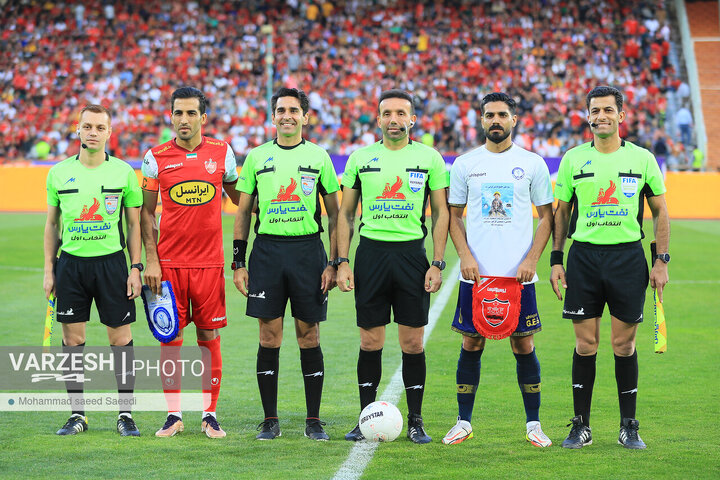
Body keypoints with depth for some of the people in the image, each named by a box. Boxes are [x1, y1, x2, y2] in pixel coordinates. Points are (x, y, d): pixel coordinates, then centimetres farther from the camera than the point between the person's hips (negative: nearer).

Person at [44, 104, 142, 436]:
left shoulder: (123, 172, 1)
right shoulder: (59, 173, 5)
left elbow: (134, 224, 5)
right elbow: (52, 224, 12)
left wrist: (136, 268, -2)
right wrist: (48, 270, 6)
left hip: (111, 262, -2)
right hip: (70, 263, 2)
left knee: (120, 337, -2)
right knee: (72, 338, 2)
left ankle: (125, 414, 5)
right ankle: (77, 414, 11)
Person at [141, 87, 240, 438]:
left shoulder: (221, 152, 4)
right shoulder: (156, 157, 2)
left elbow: (239, 199, 17)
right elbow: (146, 212, 6)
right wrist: (151, 260, -1)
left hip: (209, 261, 0)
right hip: (169, 262, 0)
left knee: (209, 336, 2)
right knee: (170, 337, 1)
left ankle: (209, 415, 11)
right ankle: (174, 415, 10)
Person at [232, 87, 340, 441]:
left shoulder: (318, 157, 6)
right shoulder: (257, 157, 8)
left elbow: (334, 213, 7)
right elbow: (243, 212, 11)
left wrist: (334, 263, 0)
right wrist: (238, 262, 4)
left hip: (308, 249, -1)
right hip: (267, 250, 1)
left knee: (309, 336, 1)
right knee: (269, 338, 0)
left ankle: (313, 420, 9)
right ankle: (270, 421, 8)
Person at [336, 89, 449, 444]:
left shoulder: (429, 158, 4)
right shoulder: (360, 158, 7)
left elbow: (441, 212, 5)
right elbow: (345, 213, 9)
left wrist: (438, 263, -3)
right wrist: (342, 261, 0)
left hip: (412, 252, -1)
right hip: (371, 252, 1)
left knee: (413, 341, 0)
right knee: (370, 341, 3)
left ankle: (415, 421, 9)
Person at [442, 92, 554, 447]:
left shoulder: (532, 164, 3)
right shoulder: (465, 164, 6)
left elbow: (546, 217, 5)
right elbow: (454, 215, 10)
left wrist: (531, 259, -7)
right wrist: (465, 256, -5)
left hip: (518, 273, -1)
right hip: (476, 272, 1)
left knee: (523, 344, 2)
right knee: (471, 343, 4)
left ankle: (533, 424, 11)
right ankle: (463, 422, 13)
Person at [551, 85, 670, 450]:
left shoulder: (642, 158, 3)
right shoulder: (573, 159, 5)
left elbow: (660, 211, 8)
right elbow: (561, 212, 12)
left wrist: (662, 260, 1)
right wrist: (556, 259, 4)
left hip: (628, 256, -1)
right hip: (584, 254, 1)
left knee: (624, 344, 1)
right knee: (585, 343, 1)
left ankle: (629, 427, 12)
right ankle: (581, 426, 9)